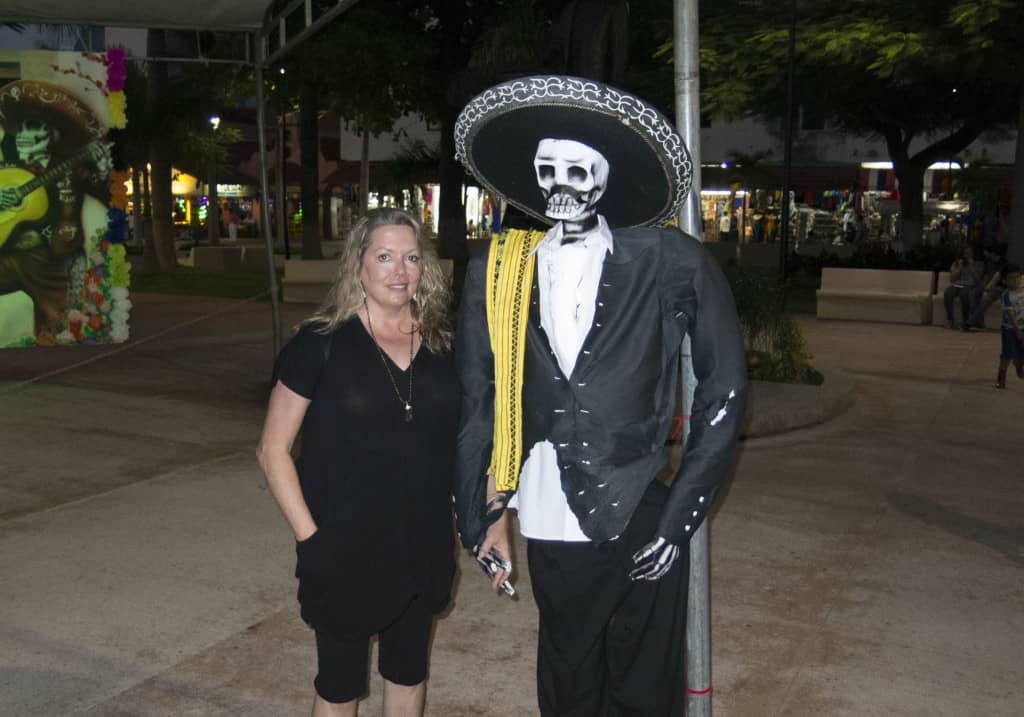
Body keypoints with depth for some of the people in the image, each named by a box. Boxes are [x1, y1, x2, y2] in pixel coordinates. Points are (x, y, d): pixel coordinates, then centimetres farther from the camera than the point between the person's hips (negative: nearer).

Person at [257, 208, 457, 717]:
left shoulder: (442, 346, 0)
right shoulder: (321, 344, -11)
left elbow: (460, 439, 11)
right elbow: (273, 449, -7)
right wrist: (308, 536, -13)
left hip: (424, 550, 4)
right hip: (345, 553, -3)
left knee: (408, 671, 21)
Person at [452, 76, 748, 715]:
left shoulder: (673, 263, -4)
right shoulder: (496, 272, 3)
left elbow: (724, 391, -1)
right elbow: (477, 403, 8)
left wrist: (680, 515, -5)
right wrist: (487, 514, 7)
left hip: (643, 522, -2)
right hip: (549, 529, 2)